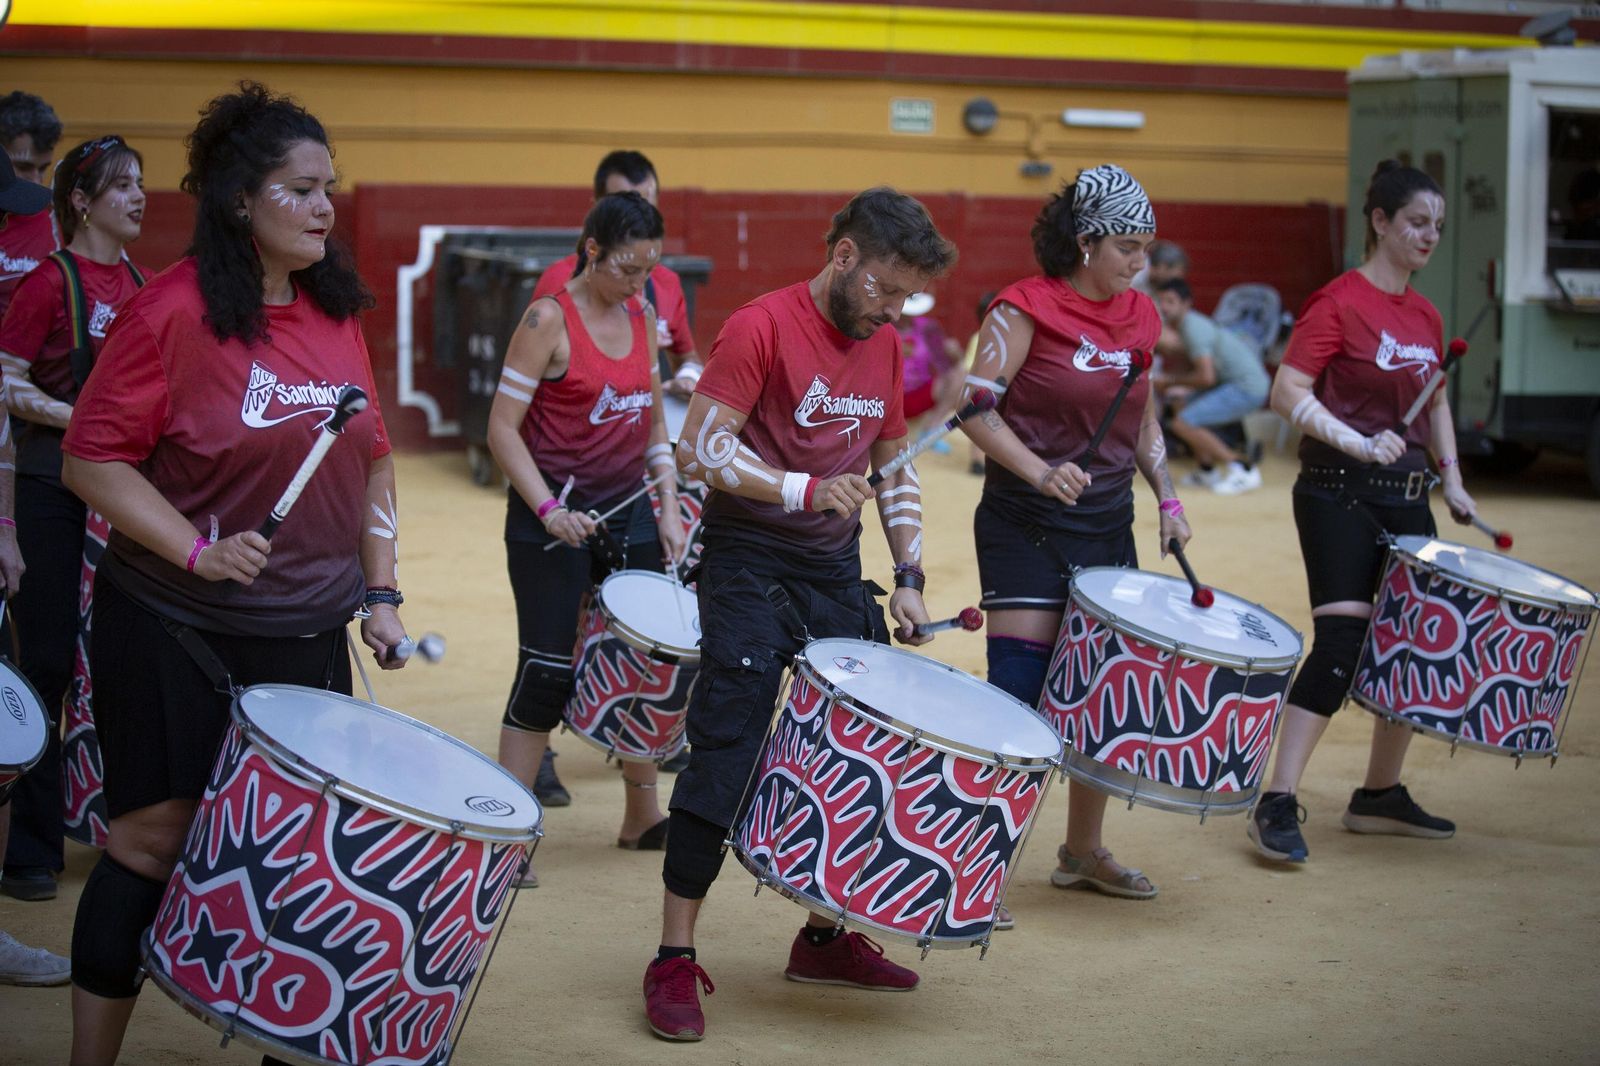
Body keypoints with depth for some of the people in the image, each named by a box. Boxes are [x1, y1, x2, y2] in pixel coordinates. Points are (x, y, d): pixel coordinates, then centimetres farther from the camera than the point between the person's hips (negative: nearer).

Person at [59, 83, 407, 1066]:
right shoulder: (175, 310, -11)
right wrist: (197, 551, -22)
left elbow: (370, 460, 15)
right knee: (154, 839, 0)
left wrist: (379, 592, 8)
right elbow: (93, 458, -13)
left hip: (307, 636, 5)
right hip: (178, 637, -5)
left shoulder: (339, 313, 7)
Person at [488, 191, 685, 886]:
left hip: (628, 509, 6)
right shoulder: (550, 321, -11)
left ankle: (642, 817, 24)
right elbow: (503, 427, -12)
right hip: (554, 518, -6)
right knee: (548, 672, -4)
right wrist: (547, 508, -20)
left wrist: (668, 511, 7)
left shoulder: (642, 319, 8)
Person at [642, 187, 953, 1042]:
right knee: (725, 761, -9)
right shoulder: (762, 327, -13)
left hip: (836, 570, 7)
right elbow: (700, 448, -18)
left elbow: (894, 466, 18)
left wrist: (908, 576, 8)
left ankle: (825, 938, 23)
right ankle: (674, 962, -3)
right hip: (750, 564, -7)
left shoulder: (883, 346, 9)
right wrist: (808, 490, -27)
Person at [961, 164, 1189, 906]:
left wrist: (1166, 498, 7)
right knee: (1017, 693, -9)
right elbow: (976, 410, -14)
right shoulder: (1025, 308, -10)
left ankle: (1084, 851, 26)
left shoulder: (1140, 317, 9)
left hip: (1108, 524, 6)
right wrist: (1041, 472, -25)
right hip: (1027, 527, -6)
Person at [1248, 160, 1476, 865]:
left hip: (1406, 496, 8)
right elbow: (1288, 392, -17)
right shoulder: (1339, 302, -10)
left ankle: (1380, 796, 23)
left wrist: (1452, 479, 13)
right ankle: (1276, 806, -13)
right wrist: (1359, 444, -25)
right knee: (1341, 640, -15)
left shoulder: (1425, 316, 12)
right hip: (1339, 494, -8)